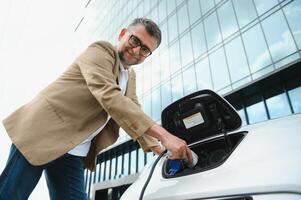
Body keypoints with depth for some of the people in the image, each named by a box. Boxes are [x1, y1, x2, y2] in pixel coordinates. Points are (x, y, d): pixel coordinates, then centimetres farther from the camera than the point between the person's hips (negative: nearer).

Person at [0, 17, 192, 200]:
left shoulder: (130, 76, 15)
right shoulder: (101, 50, -11)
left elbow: (134, 112, 14)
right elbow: (108, 95, -28)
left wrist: (159, 150, 1)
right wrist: (162, 134, -33)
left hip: (74, 152, 8)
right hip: (43, 131, -7)